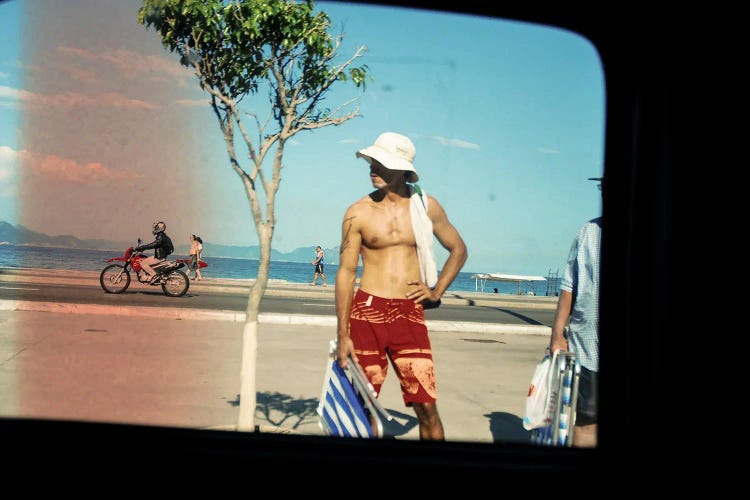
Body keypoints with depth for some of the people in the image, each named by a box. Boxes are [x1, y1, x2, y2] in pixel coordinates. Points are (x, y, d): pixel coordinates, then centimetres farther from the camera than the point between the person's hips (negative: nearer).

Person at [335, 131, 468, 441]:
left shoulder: (427, 207, 4)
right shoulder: (358, 213, -1)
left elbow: (458, 250, 17)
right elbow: (346, 273, -1)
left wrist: (437, 291, 5)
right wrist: (342, 336, -5)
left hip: (410, 313, 1)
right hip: (367, 311, 0)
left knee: (426, 405, -3)